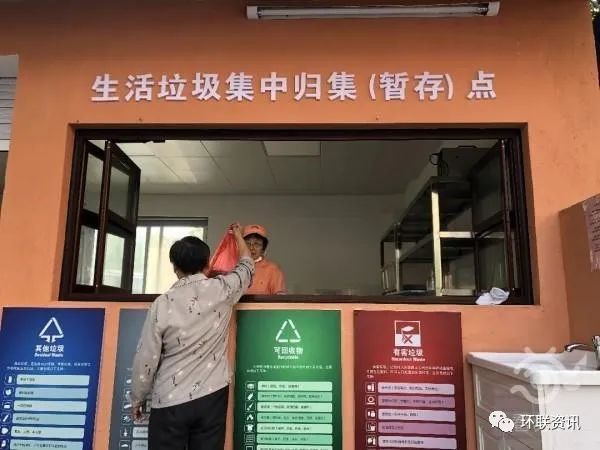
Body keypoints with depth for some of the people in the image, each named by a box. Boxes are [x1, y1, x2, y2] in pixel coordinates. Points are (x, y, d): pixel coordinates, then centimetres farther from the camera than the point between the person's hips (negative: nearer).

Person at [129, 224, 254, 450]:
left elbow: (146, 359, -6)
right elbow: (247, 266, 15)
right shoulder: (222, 290, -5)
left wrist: (137, 399, 10)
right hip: (212, 397, 2)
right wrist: (238, 235, 33)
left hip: (170, 402, -1)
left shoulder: (163, 304, -10)